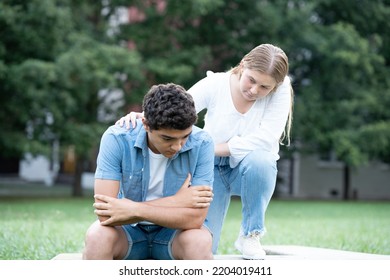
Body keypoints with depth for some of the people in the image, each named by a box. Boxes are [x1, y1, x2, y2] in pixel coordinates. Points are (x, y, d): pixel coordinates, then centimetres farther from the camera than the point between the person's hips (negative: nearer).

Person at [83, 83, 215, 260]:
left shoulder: (201, 144, -20)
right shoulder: (116, 139, -20)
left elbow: (196, 218, -24)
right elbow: (105, 213, -27)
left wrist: (134, 209, -28)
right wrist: (174, 201, -25)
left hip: (175, 231, 0)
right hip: (129, 229, 0)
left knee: (200, 241, -33)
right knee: (97, 236, -32)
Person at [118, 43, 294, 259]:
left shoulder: (281, 90, -18)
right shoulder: (215, 84, -16)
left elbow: (264, 140, -27)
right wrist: (143, 117, -48)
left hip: (252, 169, 0)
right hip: (212, 168, 0)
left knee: (259, 160, -38)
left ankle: (249, 235, -13)